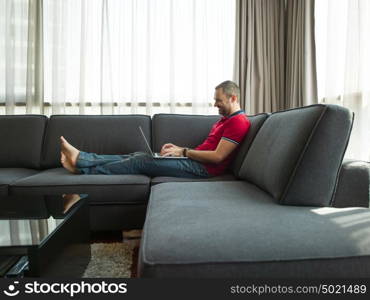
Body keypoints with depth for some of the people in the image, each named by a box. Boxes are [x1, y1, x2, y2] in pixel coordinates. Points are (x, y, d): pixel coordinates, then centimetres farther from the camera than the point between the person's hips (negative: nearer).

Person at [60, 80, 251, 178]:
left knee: (142, 160, -12)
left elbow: (218, 156, -19)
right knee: (140, 155, 0)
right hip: (195, 160, 9)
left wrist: (183, 151, -13)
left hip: (203, 168, -9)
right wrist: (178, 148, 7)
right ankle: (81, 159, 1)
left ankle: (82, 165, -3)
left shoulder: (238, 122, -11)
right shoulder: (226, 119, 22)